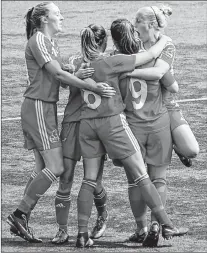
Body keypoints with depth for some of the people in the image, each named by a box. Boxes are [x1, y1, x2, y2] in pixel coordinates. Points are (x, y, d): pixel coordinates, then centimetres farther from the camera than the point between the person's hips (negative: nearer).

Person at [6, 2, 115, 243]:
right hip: (38, 107, -10)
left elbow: (59, 75, 9)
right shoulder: (38, 41, -12)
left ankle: (21, 222, 8)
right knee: (55, 168, -13)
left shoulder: (50, 43, 18)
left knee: (42, 168, 8)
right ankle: (19, 214, -8)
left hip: (47, 108, 10)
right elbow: (57, 74, -19)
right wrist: (92, 87, -23)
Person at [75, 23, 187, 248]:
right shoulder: (111, 63, -10)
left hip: (87, 124, 4)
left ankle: (82, 234, 4)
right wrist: (164, 40, 12)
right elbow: (151, 55, -6)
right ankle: (166, 225, 5)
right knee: (140, 176, 2)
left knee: (89, 180, 9)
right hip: (112, 121, -4)